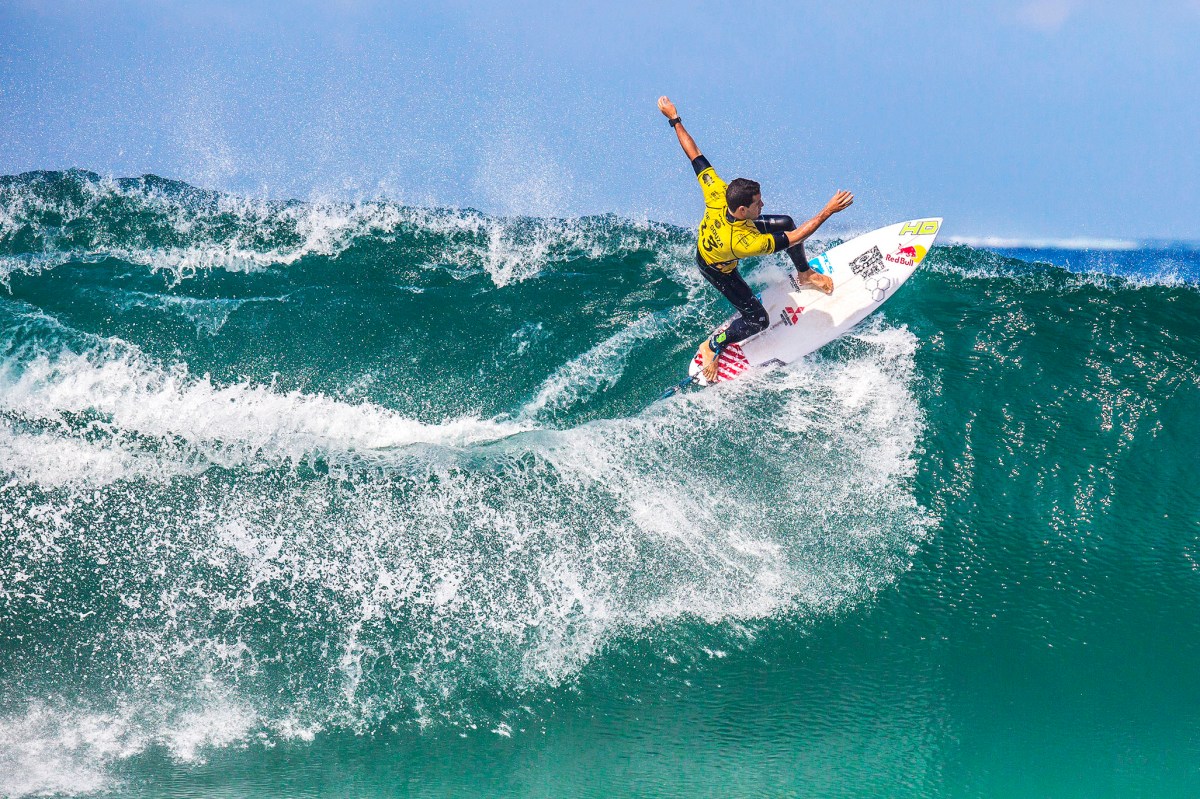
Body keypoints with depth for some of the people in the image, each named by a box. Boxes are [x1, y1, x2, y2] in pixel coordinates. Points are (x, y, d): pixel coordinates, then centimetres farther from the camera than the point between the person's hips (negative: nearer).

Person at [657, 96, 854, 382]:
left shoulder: (717, 196, -38)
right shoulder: (744, 242, -49)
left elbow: (694, 155, -27)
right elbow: (794, 238, -42)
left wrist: (674, 119, -17)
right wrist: (828, 211, -42)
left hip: (709, 236, 7)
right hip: (717, 268, -7)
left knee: (785, 221, 1)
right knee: (757, 320, 1)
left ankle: (804, 275, 28)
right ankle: (712, 346, 27)